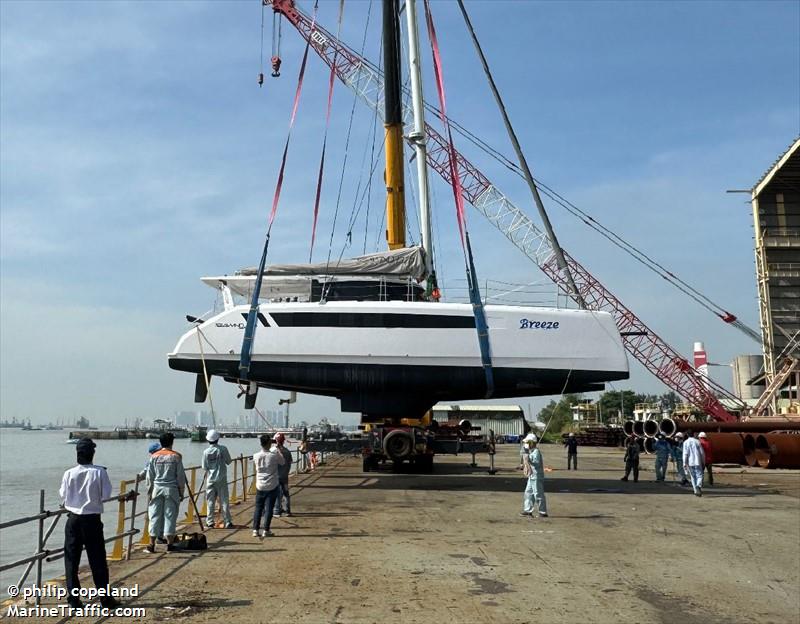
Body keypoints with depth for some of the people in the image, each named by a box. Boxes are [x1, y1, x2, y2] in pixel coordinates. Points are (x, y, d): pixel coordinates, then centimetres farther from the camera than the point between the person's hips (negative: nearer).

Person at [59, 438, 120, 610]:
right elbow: (106, 495, -8)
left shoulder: (69, 474, -7)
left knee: (71, 560, 12)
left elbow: (63, 496, 1)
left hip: (73, 520, 1)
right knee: (98, 560, 7)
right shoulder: (100, 472, -11)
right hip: (93, 520, -1)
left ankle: (73, 598, 14)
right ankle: (105, 598, 12)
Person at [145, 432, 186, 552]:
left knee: (155, 516, 7)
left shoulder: (154, 456, 1)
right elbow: (181, 476, -1)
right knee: (170, 516, 4)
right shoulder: (176, 456, -4)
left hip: (157, 488, 1)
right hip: (171, 489, -1)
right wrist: (181, 491, 8)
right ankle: (169, 544, 5)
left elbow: (150, 476, 5)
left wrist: (149, 491, 14)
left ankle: (151, 545, 9)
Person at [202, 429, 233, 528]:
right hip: (222, 479, 0)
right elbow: (229, 462, 0)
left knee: (210, 501, 11)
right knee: (224, 501, 3)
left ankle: (210, 521, 15)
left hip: (210, 479, 1)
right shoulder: (223, 449, -9)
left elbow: (204, 467, -2)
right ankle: (228, 522, 3)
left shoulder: (206, 452, -7)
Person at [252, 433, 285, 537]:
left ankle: (255, 530, 13)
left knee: (258, 508, 12)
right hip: (272, 487, -3)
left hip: (260, 486, 3)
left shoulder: (256, 456, -6)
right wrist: (277, 449, 13)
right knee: (269, 508, 4)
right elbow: (282, 462, 3)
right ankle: (266, 531, 8)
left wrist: (273, 449, 25)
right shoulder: (274, 455, -16)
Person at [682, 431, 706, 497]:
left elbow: (685, 454, -7)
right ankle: (698, 486, -25)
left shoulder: (686, 442, -1)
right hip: (698, 462, -1)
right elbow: (702, 453, 3)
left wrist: (685, 464, -4)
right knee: (699, 476, 1)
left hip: (690, 463, 1)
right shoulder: (697, 442, 1)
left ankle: (695, 490, 12)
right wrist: (703, 463, 13)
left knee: (693, 477, 12)